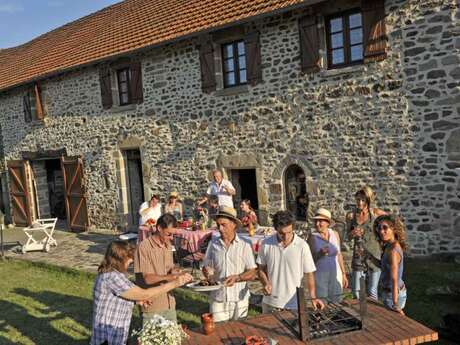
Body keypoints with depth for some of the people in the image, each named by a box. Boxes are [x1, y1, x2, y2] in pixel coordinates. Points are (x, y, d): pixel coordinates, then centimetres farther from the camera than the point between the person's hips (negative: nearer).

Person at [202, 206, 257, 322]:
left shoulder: (244, 245, -6)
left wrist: (237, 277, -21)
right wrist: (207, 272, -16)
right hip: (218, 299, 1)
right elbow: (206, 266, 6)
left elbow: (252, 273, -5)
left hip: (239, 300, -1)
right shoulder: (213, 244, -1)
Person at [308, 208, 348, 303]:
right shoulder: (313, 237, -8)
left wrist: (344, 274, 11)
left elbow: (339, 255, 10)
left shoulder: (335, 234, 2)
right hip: (319, 276, -3)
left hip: (335, 275, 3)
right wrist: (320, 254, -22)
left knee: (337, 304, 11)